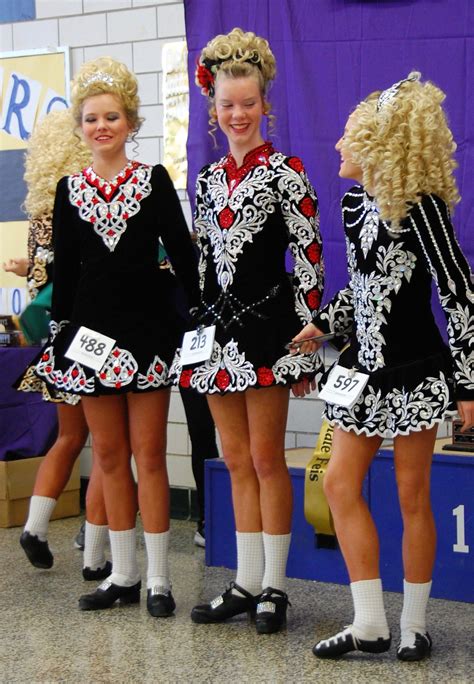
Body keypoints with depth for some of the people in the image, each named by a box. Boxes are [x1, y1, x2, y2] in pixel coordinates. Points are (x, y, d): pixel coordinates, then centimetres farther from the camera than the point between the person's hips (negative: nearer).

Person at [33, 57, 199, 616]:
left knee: (148, 453, -1)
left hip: (148, 328, -3)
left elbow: (181, 252, -1)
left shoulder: (154, 181, 0)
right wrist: (58, 333, 6)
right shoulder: (69, 190, 7)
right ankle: (123, 574, 16)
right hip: (92, 330, 3)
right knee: (109, 454, 8)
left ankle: (157, 579, 5)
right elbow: (64, 269, 9)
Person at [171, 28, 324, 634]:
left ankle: (274, 585, 9)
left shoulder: (285, 173, -6)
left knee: (266, 457, -1)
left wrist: (307, 339, -11)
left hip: (266, 323, -6)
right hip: (218, 325, 6)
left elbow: (309, 259, -8)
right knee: (237, 460, 10)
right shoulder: (208, 179, 12)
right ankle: (247, 582, 17)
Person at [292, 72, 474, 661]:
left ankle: (414, 625, 16)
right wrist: (322, 323, 16)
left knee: (412, 495, 2)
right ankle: (369, 623, 10)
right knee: (339, 483, 3)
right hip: (364, 366, 8)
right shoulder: (354, 201, 8)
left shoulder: (419, 205, -15)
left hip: (414, 369, -8)